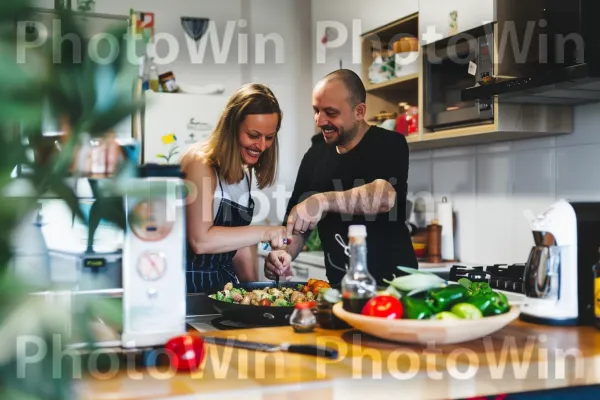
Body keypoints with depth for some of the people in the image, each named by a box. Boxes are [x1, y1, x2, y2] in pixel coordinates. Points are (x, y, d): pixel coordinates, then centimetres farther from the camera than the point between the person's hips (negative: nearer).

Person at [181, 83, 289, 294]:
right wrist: (264, 233, -21)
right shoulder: (200, 162, -13)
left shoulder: (244, 172, 9)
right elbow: (200, 240, -21)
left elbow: (240, 238, 12)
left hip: (223, 283, 6)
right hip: (187, 286, -6)